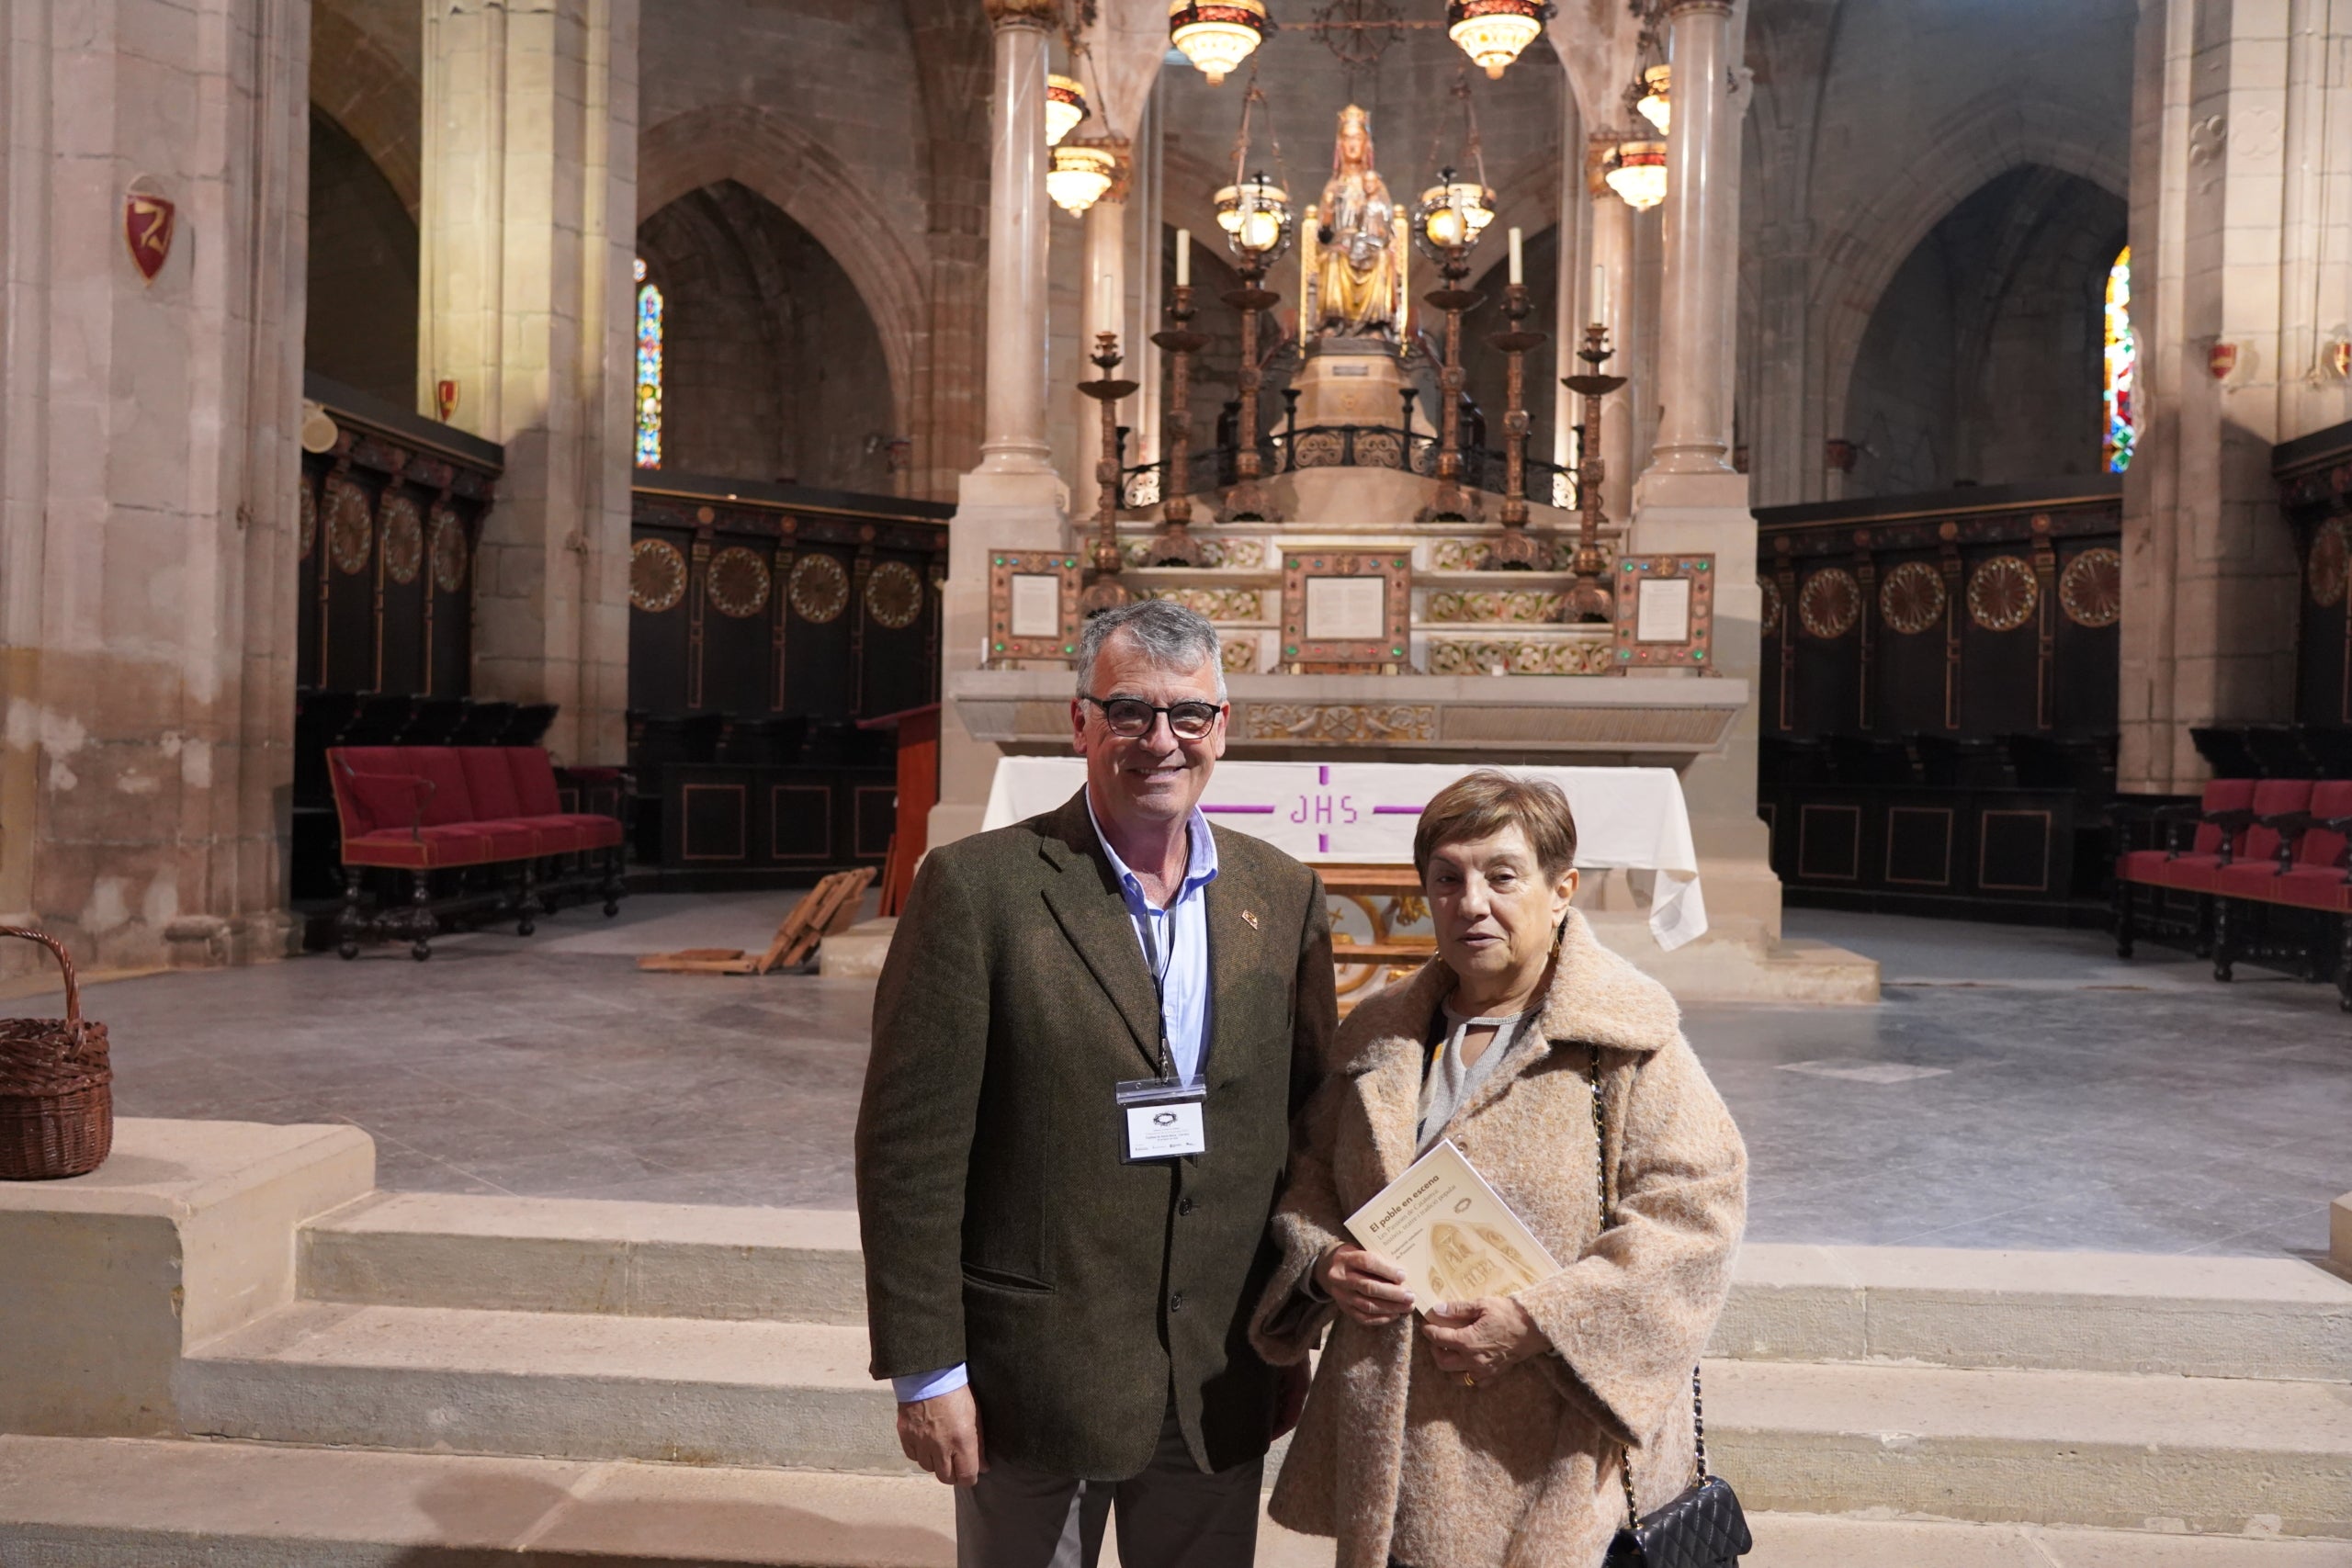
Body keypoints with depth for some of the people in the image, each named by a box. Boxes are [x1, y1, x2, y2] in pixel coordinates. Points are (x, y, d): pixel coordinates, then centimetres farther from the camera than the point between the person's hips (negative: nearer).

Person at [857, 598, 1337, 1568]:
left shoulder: (1285, 897, 2)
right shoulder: (976, 888, -11)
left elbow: (1310, 1125, 8)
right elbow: (910, 1146, -11)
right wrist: (925, 1370, -11)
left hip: (1221, 1380, 4)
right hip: (1032, 1375, -3)